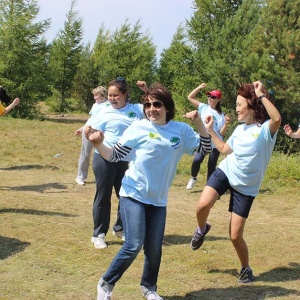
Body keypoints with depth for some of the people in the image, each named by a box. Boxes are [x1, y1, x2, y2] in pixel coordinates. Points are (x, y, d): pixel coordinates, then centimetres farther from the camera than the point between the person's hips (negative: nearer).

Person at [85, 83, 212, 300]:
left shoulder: (182, 131, 2)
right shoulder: (138, 128, -7)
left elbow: (206, 148, 3)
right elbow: (115, 156, -6)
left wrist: (199, 123, -10)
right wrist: (99, 144, -24)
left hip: (158, 200, 4)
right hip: (133, 195, -4)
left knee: (154, 249, 9)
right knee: (134, 245, -13)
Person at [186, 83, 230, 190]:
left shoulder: (221, 115, 2)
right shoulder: (204, 108, 5)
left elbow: (222, 132, -2)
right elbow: (190, 97, 3)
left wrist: (226, 123, -18)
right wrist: (199, 88, -7)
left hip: (216, 144, 0)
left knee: (211, 166, 4)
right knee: (197, 160, -20)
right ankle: (193, 178, 7)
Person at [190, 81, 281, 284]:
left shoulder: (266, 128, -14)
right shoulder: (240, 129, 6)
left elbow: (277, 119, -39)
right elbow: (225, 150, 22)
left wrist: (261, 95, -32)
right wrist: (210, 130, 17)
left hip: (246, 187, -4)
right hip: (225, 173, 4)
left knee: (235, 236, -3)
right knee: (203, 205, -25)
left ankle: (246, 269, 24)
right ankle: (202, 229, 9)